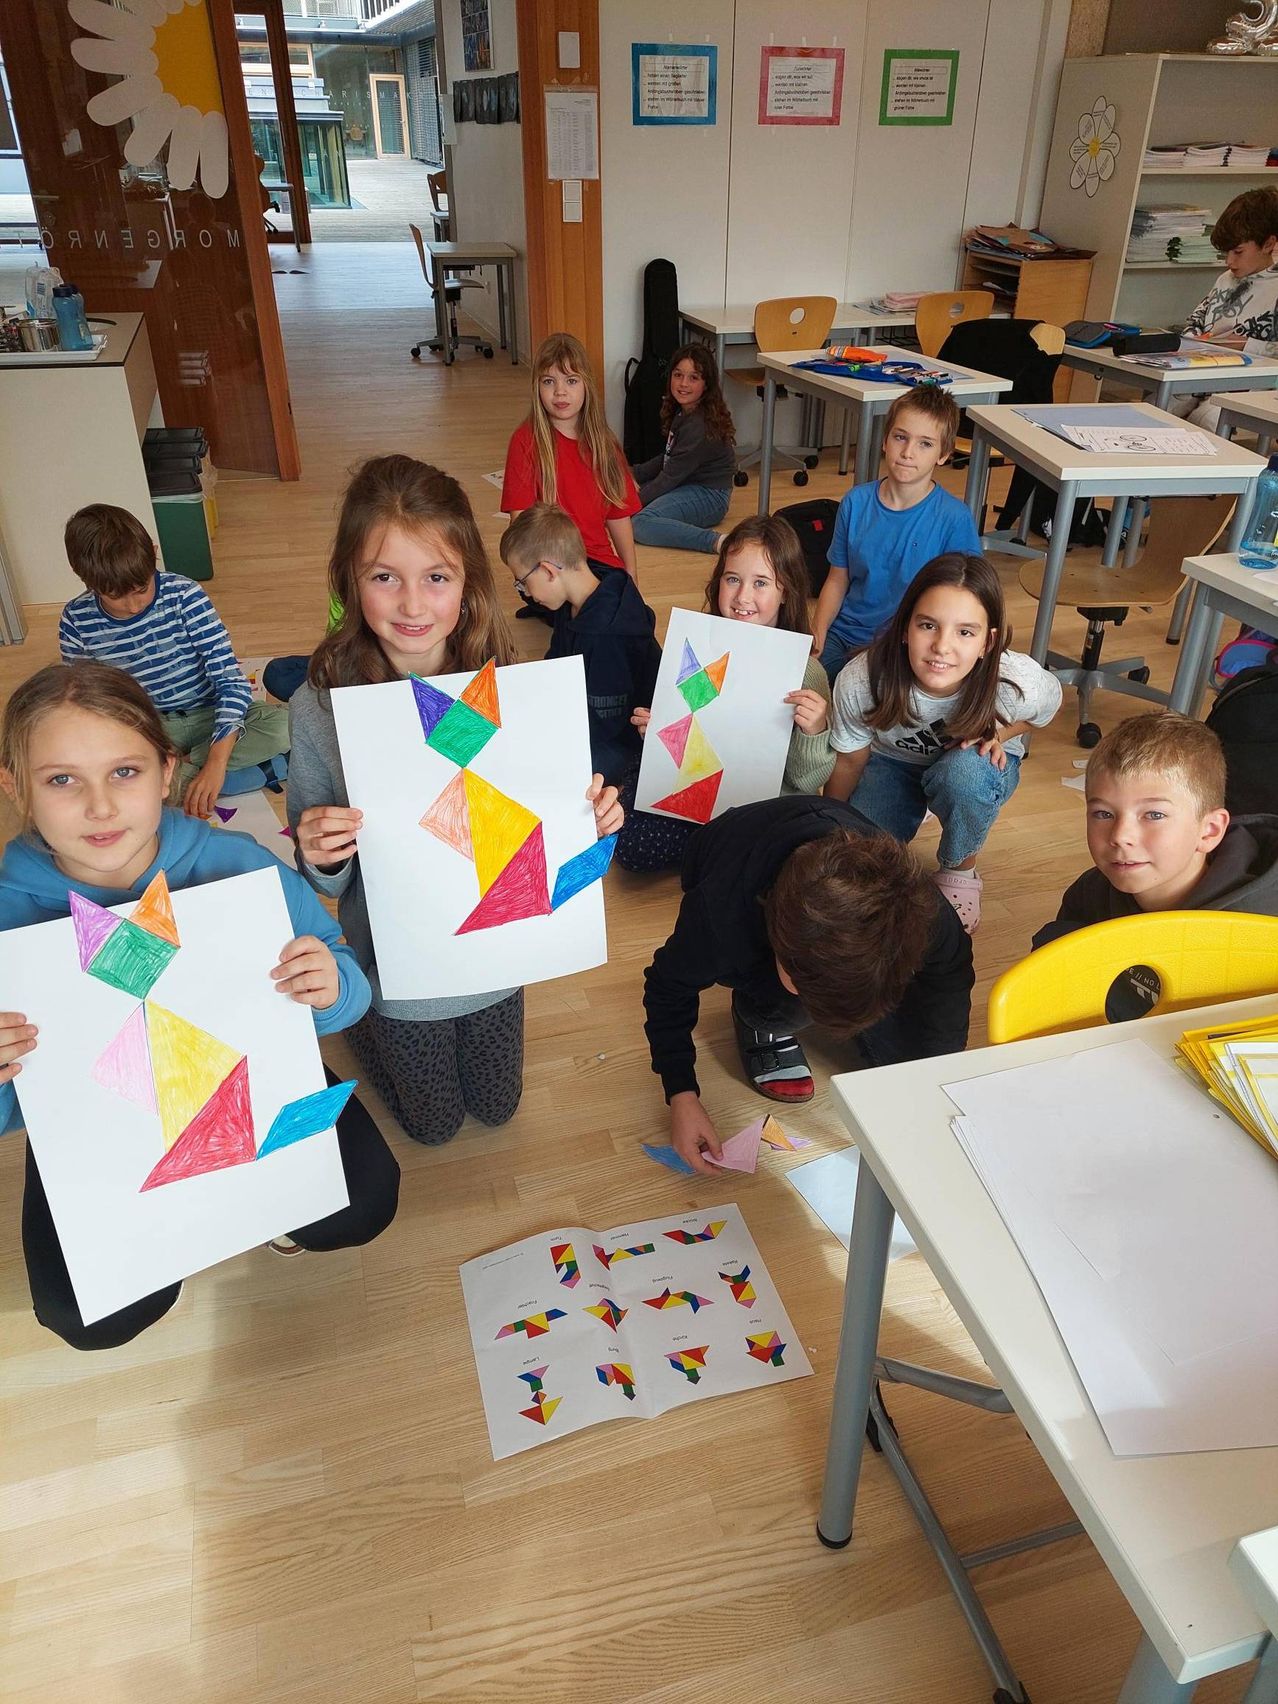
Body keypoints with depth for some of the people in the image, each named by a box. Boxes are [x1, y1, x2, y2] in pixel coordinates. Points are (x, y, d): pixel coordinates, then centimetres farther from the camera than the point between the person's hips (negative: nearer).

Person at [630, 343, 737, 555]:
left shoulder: (700, 427, -22)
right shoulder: (683, 412, 7)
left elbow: (671, 476, -19)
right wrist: (634, 474, 7)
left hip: (709, 496, -10)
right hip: (685, 485, 10)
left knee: (641, 525, -33)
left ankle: (719, 542, -33)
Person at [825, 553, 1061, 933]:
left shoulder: (1019, 684, -33)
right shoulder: (860, 681, -32)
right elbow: (850, 762, -11)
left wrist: (998, 734, -22)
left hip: (977, 767, -1)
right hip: (893, 761, 1)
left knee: (964, 773, -36)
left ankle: (960, 870, -4)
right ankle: (914, 807, 17)